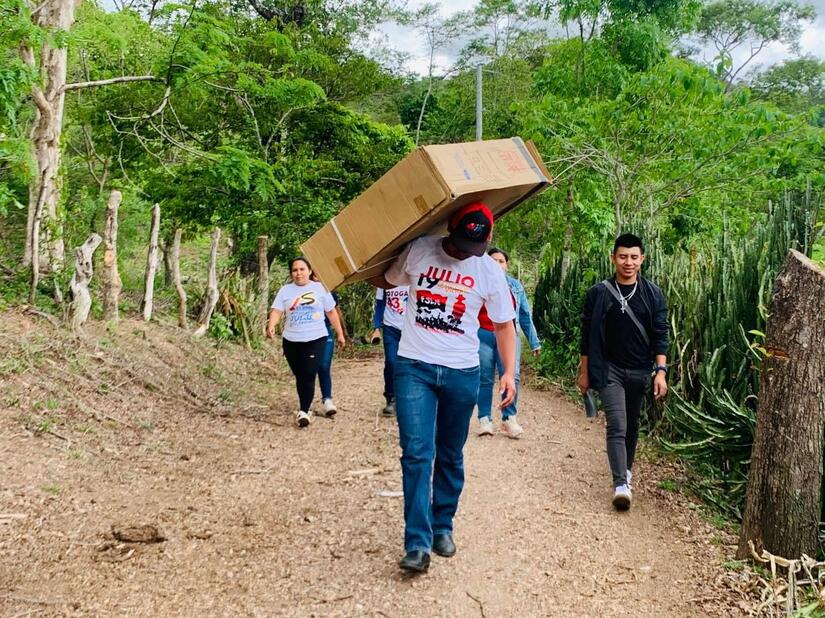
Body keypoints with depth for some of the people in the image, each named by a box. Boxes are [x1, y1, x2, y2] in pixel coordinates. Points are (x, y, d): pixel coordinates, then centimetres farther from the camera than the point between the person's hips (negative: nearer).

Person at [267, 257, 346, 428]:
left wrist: (340, 334, 8)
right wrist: (271, 326, -26)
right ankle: (305, 408, 28)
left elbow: (331, 313, 7)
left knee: (308, 376, -12)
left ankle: (304, 411, -9)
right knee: (300, 376, 12)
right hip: (291, 341, 3)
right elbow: (276, 311, -6)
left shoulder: (319, 288, 2)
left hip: (315, 339, -2)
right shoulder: (285, 290, 5)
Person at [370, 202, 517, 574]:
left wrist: (509, 371, -2)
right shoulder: (418, 250, -4)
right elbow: (385, 282, 14)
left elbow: (504, 324, 6)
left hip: (462, 373, 1)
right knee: (417, 453, -10)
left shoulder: (490, 271, -2)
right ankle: (417, 543, -7)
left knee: (450, 456, 12)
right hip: (414, 366, -1)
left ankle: (442, 528, 29)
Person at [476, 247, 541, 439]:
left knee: (512, 376, -11)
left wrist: (533, 341, 13)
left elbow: (525, 315, 14)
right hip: (483, 336, -1)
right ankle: (484, 419, 11)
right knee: (484, 379, 2)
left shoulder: (515, 286, 11)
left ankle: (509, 418, 0)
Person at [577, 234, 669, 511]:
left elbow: (660, 336, 0)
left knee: (632, 425, 15)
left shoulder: (653, 294, 0)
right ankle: (621, 485, -14)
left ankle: (626, 470, 34)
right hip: (609, 370, -2)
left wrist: (661, 371, -9)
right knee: (617, 426, -12)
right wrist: (584, 372, 3)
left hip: (639, 371, 2)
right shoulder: (598, 293, -4)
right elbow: (588, 335, 1)